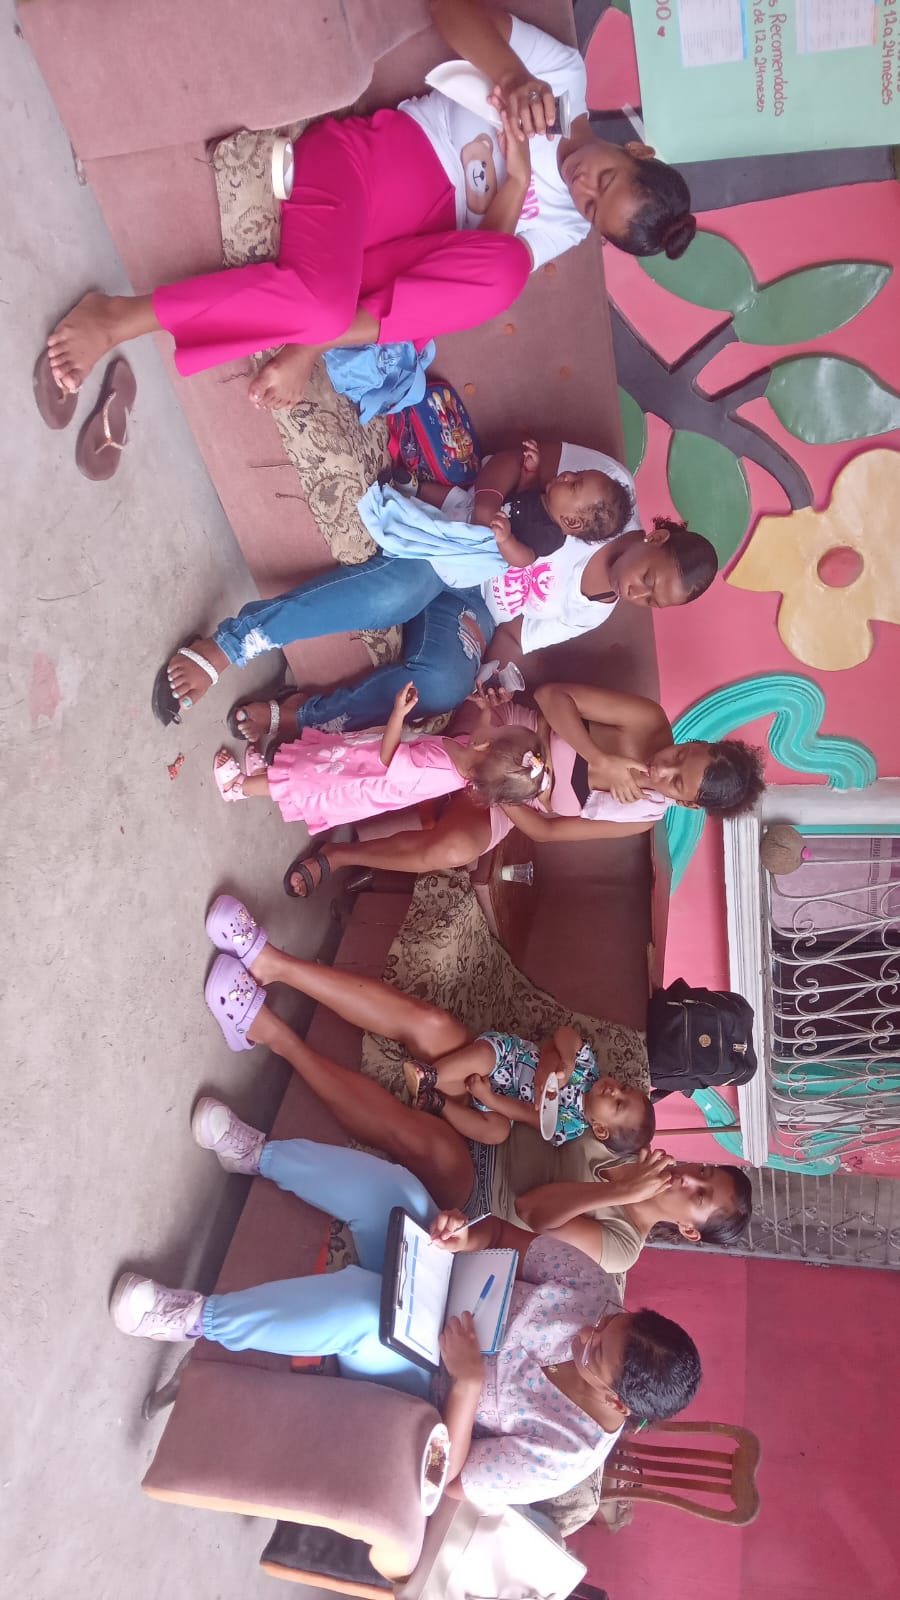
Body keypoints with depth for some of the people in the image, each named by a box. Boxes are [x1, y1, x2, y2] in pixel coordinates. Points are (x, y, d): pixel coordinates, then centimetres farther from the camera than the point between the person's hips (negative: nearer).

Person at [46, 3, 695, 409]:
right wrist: (513, 76, -18)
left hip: (418, 238, 3)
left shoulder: (567, 228, 9)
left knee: (503, 268, -30)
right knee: (325, 299, -35)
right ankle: (122, 315, -21)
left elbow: (481, 267, -1)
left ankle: (314, 342, -26)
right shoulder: (568, 74, 2)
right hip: (367, 157, -3)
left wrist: (515, 181, -15)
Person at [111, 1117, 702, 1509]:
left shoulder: (561, 1458, -28)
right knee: (393, 1187, -21)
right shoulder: (598, 1291, -19)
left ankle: (198, 1318, -21)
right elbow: (507, 1234, -10)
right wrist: (469, 1237, -32)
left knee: (364, 1301, -39)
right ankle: (256, 1152, 3)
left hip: (417, 1391, -5)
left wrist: (467, 1383, -36)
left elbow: (445, 1479, -22)